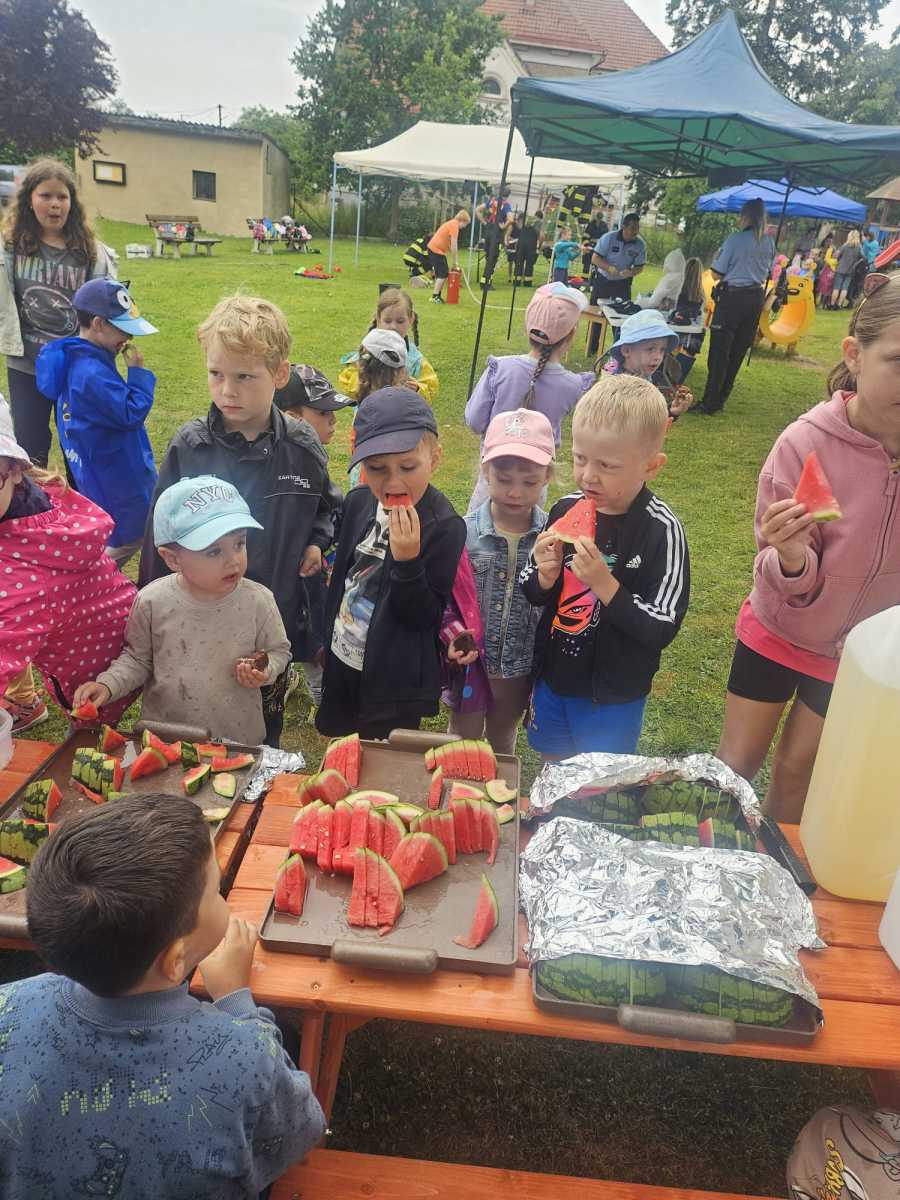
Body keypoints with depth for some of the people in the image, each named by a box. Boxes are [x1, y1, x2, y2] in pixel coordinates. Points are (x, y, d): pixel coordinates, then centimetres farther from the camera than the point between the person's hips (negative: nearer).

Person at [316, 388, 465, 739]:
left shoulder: (444, 527, -22)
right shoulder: (359, 502, -3)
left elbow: (425, 617, -22)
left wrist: (407, 560, -35)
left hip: (393, 683, -6)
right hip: (341, 664, 6)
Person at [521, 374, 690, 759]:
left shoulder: (661, 531, -21)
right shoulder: (565, 509, -7)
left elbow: (662, 629, -20)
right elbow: (532, 594, 5)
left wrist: (605, 585, -31)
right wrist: (545, 578, -17)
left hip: (614, 695, -4)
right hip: (552, 676, 5)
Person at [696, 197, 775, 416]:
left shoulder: (735, 240, -12)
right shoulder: (769, 243, 5)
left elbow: (716, 274, -10)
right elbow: (767, 272, 16)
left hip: (732, 297, -6)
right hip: (756, 298, 6)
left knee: (719, 351, -2)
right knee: (738, 352, 11)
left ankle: (709, 403, -2)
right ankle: (720, 400, 18)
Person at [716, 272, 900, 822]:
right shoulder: (809, 442, -24)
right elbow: (790, 583, -20)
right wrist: (790, 559, -42)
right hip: (778, 629, -2)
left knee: (799, 771, 17)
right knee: (738, 761, 12)